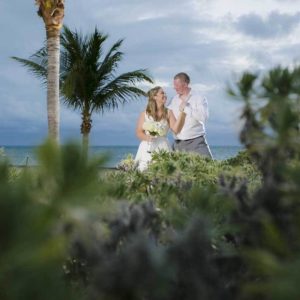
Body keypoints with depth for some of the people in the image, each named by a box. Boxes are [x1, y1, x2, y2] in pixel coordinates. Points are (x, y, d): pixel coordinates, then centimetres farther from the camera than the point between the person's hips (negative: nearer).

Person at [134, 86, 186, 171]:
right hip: (148, 149, 0)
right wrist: (146, 137, -13)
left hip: (163, 148, 1)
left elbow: (176, 130, -5)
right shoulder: (145, 114, 5)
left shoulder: (168, 113, 7)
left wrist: (181, 113, -11)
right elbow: (139, 132, 7)